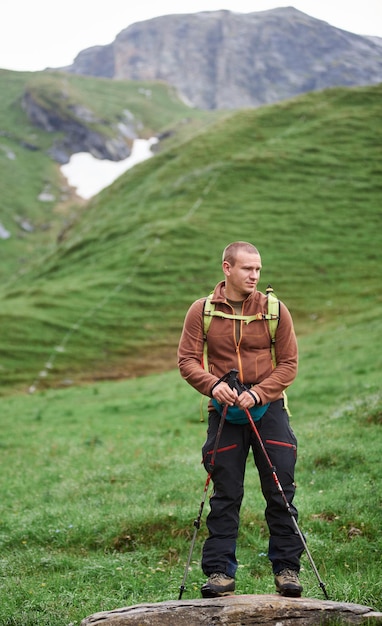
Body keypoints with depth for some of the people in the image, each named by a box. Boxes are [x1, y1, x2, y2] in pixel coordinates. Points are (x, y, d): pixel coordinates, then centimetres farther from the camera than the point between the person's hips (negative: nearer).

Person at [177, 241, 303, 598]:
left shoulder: (274, 310, 1)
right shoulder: (201, 311, 2)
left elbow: (288, 363, 1)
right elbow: (187, 360, 0)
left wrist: (259, 393, -13)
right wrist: (212, 384, -18)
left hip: (268, 408, 0)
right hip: (225, 412, 0)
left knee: (280, 491, -1)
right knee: (225, 495, 3)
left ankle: (286, 568, 10)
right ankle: (220, 572, 10)